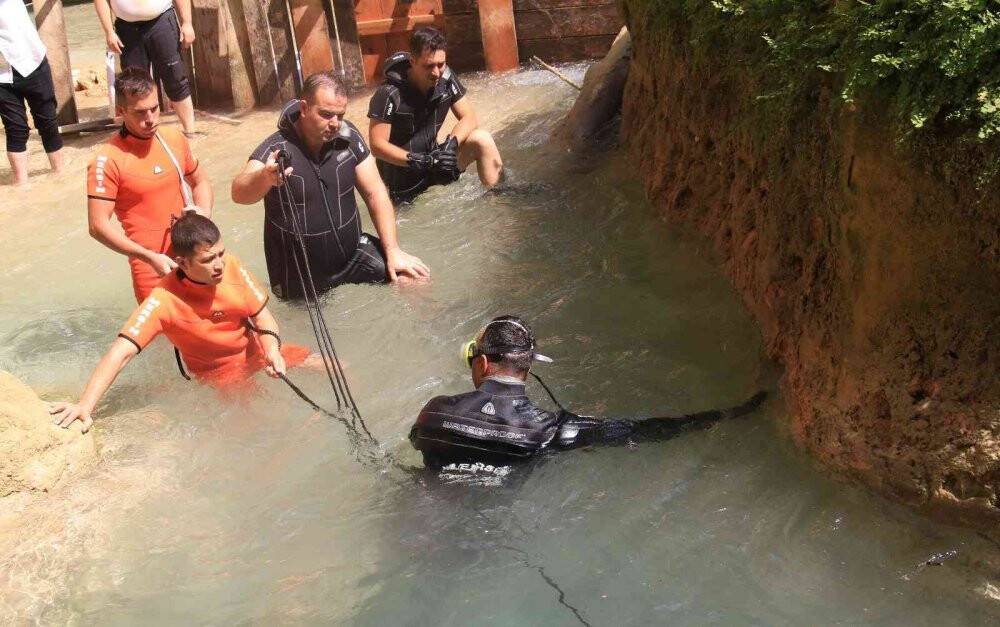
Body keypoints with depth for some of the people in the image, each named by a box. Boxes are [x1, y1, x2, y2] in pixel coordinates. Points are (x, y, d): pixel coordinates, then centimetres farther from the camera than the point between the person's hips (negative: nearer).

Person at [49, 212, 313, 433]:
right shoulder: (164, 301, -29)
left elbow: (261, 315, -7)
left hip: (255, 352, 4)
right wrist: (85, 406, -46)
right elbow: (121, 352, -35)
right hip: (218, 373, -4)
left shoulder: (231, 267, -19)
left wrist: (272, 350, -27)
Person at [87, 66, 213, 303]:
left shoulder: (174, 139, 2)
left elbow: (200, 181, 18)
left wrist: (204, 214, -2)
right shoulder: (108, 160, -14)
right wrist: (150, 257, -21)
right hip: (153, 270, -5)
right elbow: (98, 226, -15)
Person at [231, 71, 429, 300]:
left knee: (414, 279, -9)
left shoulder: (347, 137, -9)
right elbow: (239, 193, -38)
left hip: (353, 254, 3)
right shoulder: (277, 149, -21)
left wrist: (392, 250, -9)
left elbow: (374, 192, -2)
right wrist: (265, 177, -61)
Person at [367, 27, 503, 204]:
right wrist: (421, 161, -31)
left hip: (432, 158, 4)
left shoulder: (445, 79, -10)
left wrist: (451, 144, -26)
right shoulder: (389, 94, -24)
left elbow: (469, 118, -5)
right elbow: (377, 145, -22)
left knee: (482, 139, -14)